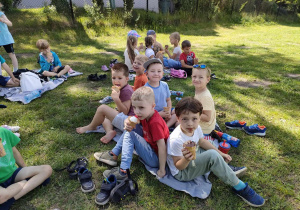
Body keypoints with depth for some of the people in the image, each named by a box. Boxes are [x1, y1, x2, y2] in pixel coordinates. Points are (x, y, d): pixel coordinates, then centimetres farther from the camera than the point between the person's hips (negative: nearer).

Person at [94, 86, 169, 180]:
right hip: (149, 146, 9)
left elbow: (162, 146, -30)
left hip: (155, 159, -9)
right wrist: (127, 124, -23)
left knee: (130, 135, -19)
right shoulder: (145, 114, -5)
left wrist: (162, 170, -26)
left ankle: (123, 171, -20)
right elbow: (128, 120, 2)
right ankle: (113, 155, 11)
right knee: (128, 131, 11)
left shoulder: (155, 123, -30)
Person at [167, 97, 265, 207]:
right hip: (182, 172, -8)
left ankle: (229, 170, 13)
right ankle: (239, 187, -12)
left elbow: (201, 141, 8)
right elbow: (178, 166, -22)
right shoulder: (176, 140, -33)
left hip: (193, 160, 8)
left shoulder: (196, 127, -12)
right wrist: (186, 159, -43)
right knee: (212, 155, -27)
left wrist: (220, 153, 5)